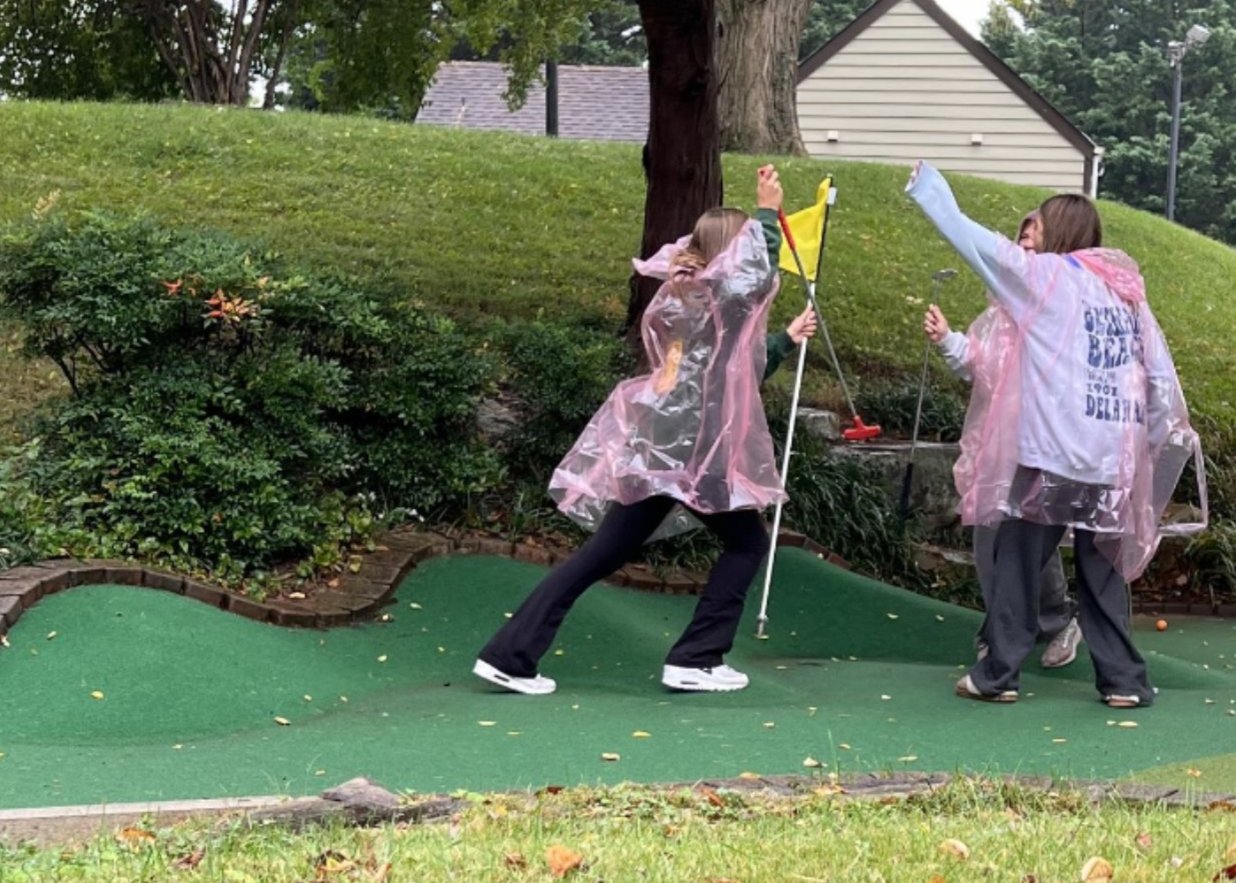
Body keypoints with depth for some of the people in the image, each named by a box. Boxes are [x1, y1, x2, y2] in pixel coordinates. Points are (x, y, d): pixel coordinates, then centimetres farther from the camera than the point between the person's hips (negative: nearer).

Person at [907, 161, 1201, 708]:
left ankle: (999, 674, 6)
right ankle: (1123, 680, 12)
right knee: (1105, 568, 12)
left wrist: (925, 184, 16)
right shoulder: (1128, 290, 13)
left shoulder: (1043, 275, -1)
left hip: (1050, 452, -5)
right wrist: (1167, 436, 18)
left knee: (1019, 564, 4)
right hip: (1112, 457, 5)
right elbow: (1161, 375, 11)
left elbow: (965, 233, 4)